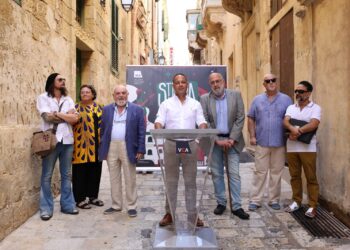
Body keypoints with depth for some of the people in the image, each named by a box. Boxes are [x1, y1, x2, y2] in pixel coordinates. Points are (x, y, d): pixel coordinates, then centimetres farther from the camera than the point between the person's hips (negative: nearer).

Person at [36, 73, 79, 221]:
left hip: (67, 141, 4)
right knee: (47, 176, 2)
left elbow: (75, 119, 0)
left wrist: (57, 114, -7)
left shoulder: (68, 100, 13)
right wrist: (67, 116, -4)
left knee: (66, 175, 10)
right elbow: (48, 117, -14)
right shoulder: (43, 98, 1)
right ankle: (46, 209, 11)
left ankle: (67, 205, 20)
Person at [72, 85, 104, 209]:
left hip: (96, 145, 4)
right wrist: (73, 143, -12)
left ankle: (93, 196, 23)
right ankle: (80, 199, 11)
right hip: (82, 145, -4)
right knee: (81, 172, 2)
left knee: (95, 171, 10)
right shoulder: (76, 108, 1)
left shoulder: (99, 107, 12)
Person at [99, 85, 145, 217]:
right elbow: (102, 131, 10)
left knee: (130, 179, 4)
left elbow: (141, 132, -2)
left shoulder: (137, 110, 1)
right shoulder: (106, 110, 9)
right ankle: (116, 205, 23)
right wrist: (102, 149, 5)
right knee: (114, 179, 11)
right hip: (111, 148, 3)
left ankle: (131, 206, 14)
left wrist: (140, 150, -7)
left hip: (128, 148, -3)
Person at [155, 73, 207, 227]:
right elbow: (159, 122, -2)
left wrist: (203, 131, -19)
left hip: (190, 145, 1)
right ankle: (169, 213, 15)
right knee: (171, 181, 5)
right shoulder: (166, 104, 8)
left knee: (190, 181, 5)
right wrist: (159, 130, -25)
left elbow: (201, 122, 4)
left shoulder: (195, 104, 11)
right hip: (171, 144, -1)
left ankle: (192, 215, 13)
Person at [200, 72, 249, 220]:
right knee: (217, 174, 8)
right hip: (214, 141, 1)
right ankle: (221, 203, 21)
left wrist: (232, 140, -10)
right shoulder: (205, 99, 1)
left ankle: (236, 206, 7)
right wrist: (218, 140, -11)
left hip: (232, 140, -1)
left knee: (234, 174, 0)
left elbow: (240, 119, -2)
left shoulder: (235, 95, 1)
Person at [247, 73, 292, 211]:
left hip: (279, 143, 0)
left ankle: (274, 200, 21)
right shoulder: (257, 100, 7)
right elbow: (251, 119, 7)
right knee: (259, 172, 5)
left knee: (276, 172, 8)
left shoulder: (286, 99, 3)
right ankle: (255, 200, 11)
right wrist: (252, 136, 0)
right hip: (261, 142, 0)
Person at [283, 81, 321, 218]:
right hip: (291, 147, 4)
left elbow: (313, 124, -18)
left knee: (311, 177, 2)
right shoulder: (291, 107, 11)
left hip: (308, 148, -4)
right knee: (295, 176, 12)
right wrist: (293, 129, -26)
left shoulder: (315, 108, -2)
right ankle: (296, 201, 24)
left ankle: (312, 206, 11)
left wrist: (298, 132, -16)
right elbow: (285, 122, -5)